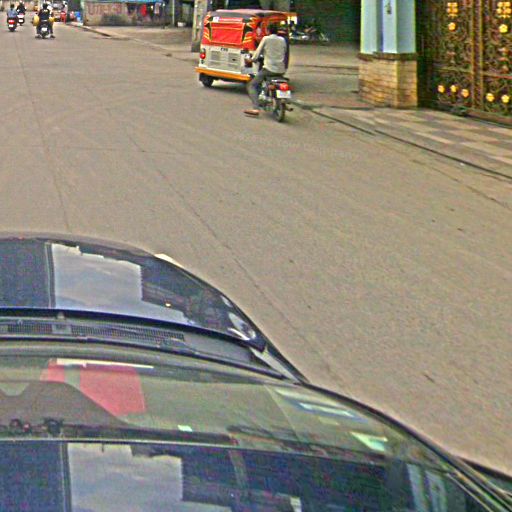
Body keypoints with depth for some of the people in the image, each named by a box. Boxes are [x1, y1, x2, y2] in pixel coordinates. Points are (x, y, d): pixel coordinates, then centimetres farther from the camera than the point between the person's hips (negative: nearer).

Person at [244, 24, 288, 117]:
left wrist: (252, 59, 20)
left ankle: (255, 108, -20)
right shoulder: (282, 40, 11)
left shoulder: (266, 39, -1)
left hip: (269, 69, -5)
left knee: (252, 85, -2)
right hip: (281, 70, 5)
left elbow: (258, 52, 3)